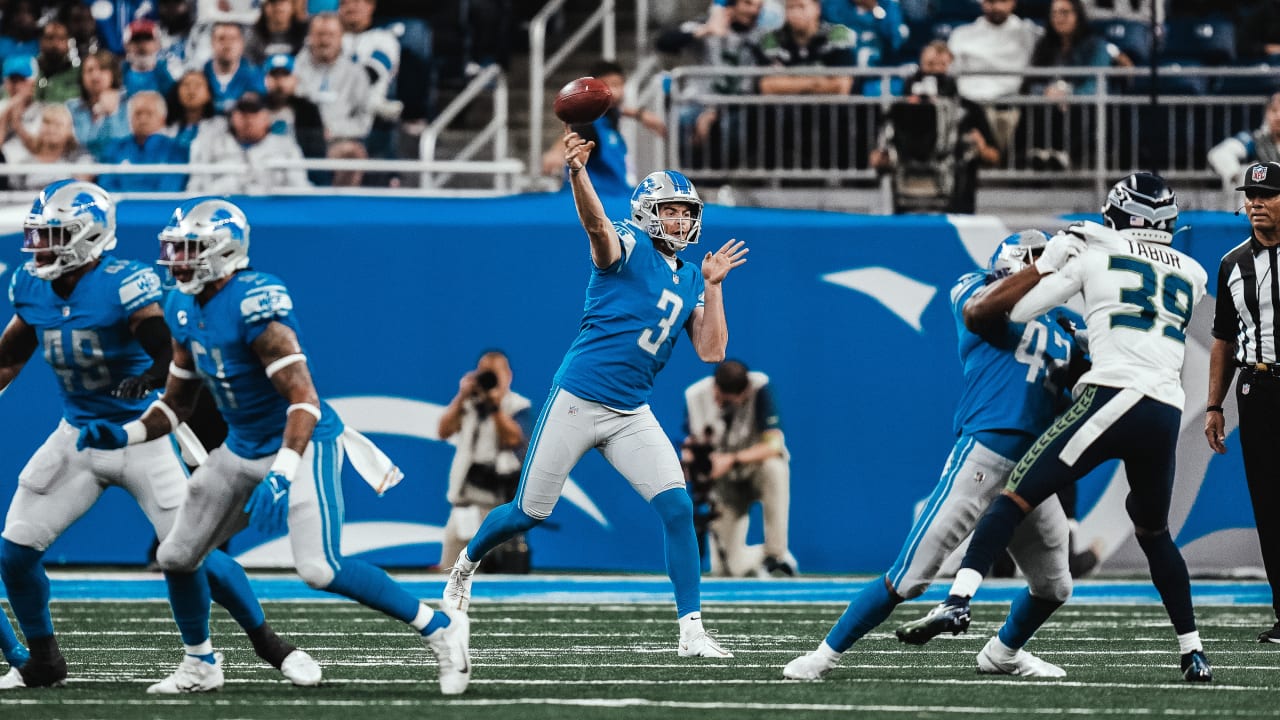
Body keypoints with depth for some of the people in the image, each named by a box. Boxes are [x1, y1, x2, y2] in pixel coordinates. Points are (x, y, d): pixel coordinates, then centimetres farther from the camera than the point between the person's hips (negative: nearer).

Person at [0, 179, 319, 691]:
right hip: (79, 434, 6)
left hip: (142, 437, -6)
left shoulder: (124, 285, -22)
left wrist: (151, 377, -50)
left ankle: (270, 645, 11)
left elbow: (173, 351, -30)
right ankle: (43, 663, 18)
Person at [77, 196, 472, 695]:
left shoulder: (254, 305, -24)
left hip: (301, 446, -9)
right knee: (177, 557, 9)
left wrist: (281, 476, -38)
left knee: (320, 568, -21)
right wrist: (125, 436, -2)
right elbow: (177, 403, 14)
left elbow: (304, 400, -28)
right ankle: (198, 665, 31)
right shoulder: (184, 309, 3)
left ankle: (439, 629, -8)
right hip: (243, 449, 9)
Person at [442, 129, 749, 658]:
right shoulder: (629, 248, -7)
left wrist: (712, 286, 1)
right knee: (529, 513, 5)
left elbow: (711, 351, 7)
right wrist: (577, 172, -50)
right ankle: (467, 563, 36)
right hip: (576, 400, -5)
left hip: (632, 416, 5)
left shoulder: (690, 282, 12)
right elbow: (595, 223, -30)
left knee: (677, 508, -12)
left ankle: (692, 630, -8)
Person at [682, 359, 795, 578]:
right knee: (728, 566, -10)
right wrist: (690, 455, -29)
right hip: (724, 484, 2)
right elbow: (690, 445, -5)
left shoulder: (760, 387, -21)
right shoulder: (695, 396, -13)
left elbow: (773, 445, -27)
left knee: (774, 468, -41)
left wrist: (732, 460, -39)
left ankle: (776, 554, -28)